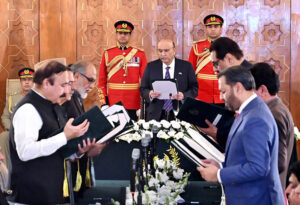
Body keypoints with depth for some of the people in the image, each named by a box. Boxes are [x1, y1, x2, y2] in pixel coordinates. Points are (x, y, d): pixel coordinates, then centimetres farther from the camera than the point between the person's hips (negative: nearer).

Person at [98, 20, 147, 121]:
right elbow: (102, 80, 7)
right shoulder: (107, 54, 6)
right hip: (113, 104, 0)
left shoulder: (140, 54, 5)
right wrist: (103, 102, 0)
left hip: (133, 104, 0)